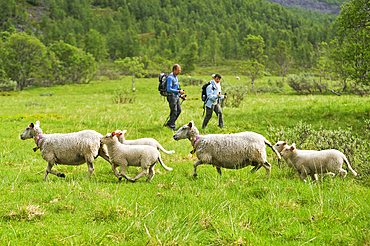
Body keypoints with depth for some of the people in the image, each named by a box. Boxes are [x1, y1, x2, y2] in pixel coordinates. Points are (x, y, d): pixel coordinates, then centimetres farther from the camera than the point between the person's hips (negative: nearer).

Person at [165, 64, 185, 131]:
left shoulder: (176, 77, 14)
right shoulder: (170, 77, -17)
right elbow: (169, 89, -23)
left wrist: (181, 96, 15)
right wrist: (179, 91, -23)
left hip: (176, 96, 9)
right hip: (171, 96, -9)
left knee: (179, 111, 10)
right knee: (174, 112, -4)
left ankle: (168, 123, 19)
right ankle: (172, 126, 8)